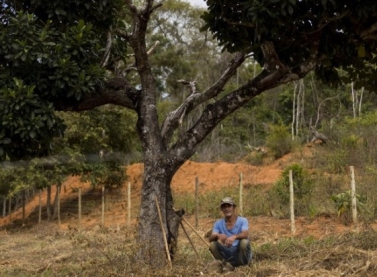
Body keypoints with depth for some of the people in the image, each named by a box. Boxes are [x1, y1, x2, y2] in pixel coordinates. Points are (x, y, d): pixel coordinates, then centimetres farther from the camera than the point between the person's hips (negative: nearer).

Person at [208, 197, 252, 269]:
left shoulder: (242, 220, -7)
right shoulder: (218, 223, 2)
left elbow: (245, 234, -27)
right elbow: (210, 239, -12)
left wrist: (234, 236, -49)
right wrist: (218, 235, -36)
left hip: (240, 254, -2)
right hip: (227, 255, 2)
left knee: (244, 242, -32)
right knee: (212, 244, -21)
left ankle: (245, 266, -8)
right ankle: (226, 264, -3)